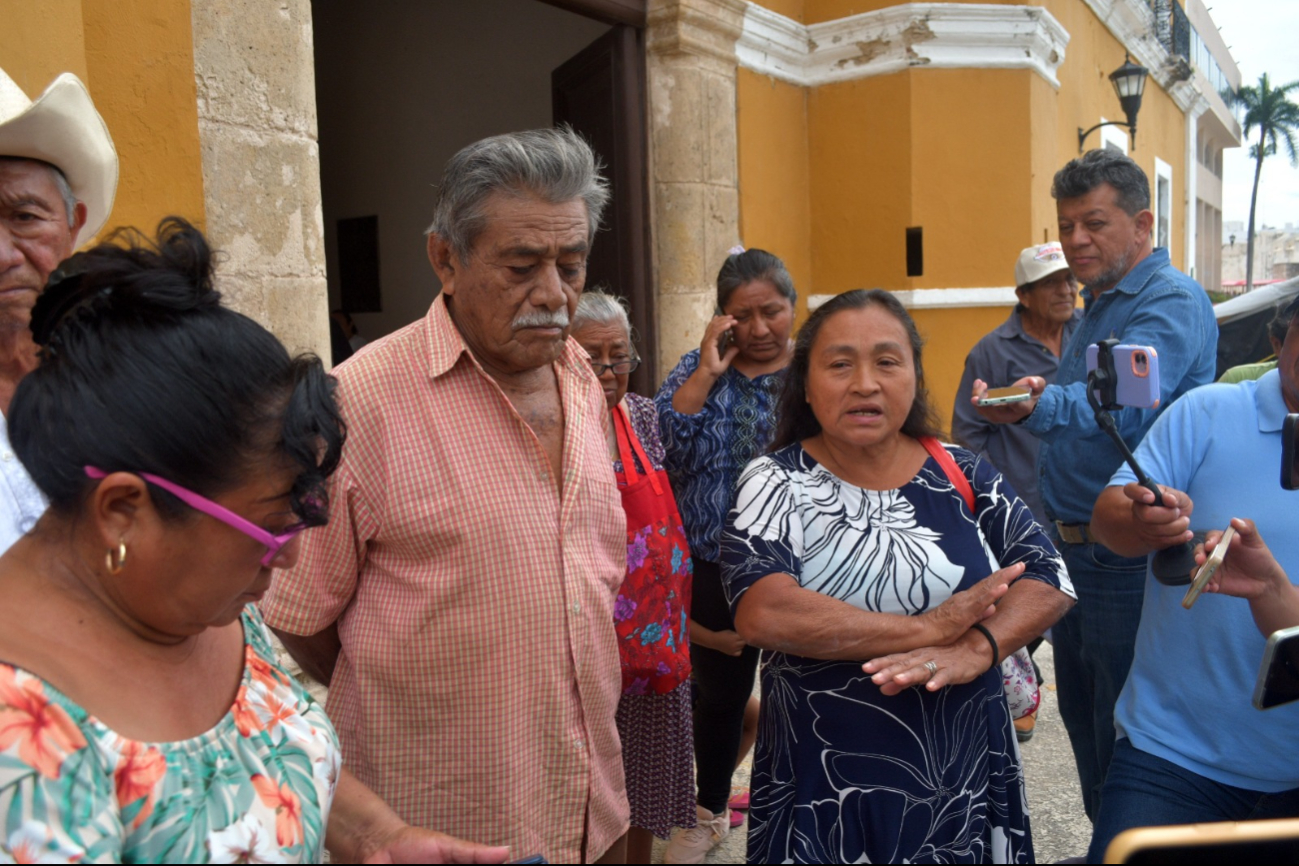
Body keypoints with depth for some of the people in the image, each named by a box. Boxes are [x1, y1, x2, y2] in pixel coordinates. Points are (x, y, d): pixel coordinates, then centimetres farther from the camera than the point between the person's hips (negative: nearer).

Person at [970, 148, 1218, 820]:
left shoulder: (1171, 301, -15)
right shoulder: (1097, 304, 15)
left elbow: (1124, 400, -36)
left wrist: (1041, 405, -52)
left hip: (1128, 559, -9)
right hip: (1073, 549, 9)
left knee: (1124, 733, 2)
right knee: (1082, 716, 19)